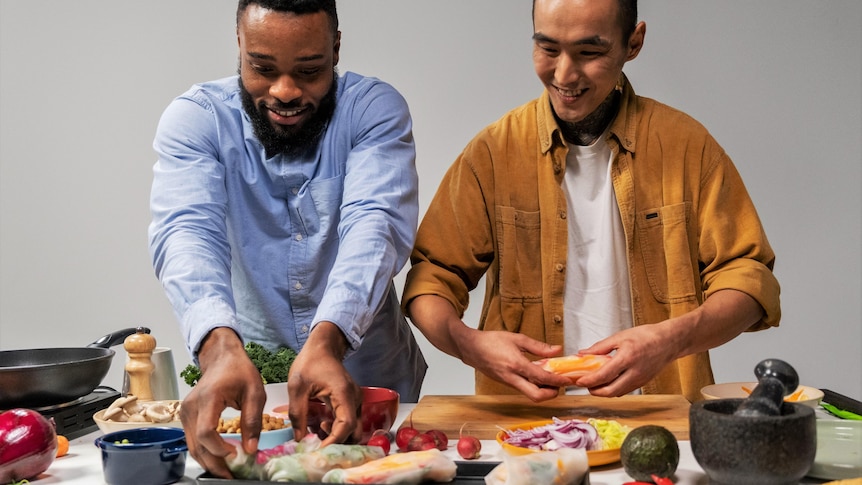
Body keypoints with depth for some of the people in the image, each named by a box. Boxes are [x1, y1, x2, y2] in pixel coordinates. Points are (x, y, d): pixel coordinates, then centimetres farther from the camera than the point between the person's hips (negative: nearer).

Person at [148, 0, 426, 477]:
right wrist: (220, 348, -43)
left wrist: (326, 340, -42)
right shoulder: (194, 118, -9)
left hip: (365, 373, 0)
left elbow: (375, 225, -24)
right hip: (246, 376, 1)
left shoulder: (375, 109, -10)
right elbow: (187, 233, -24)